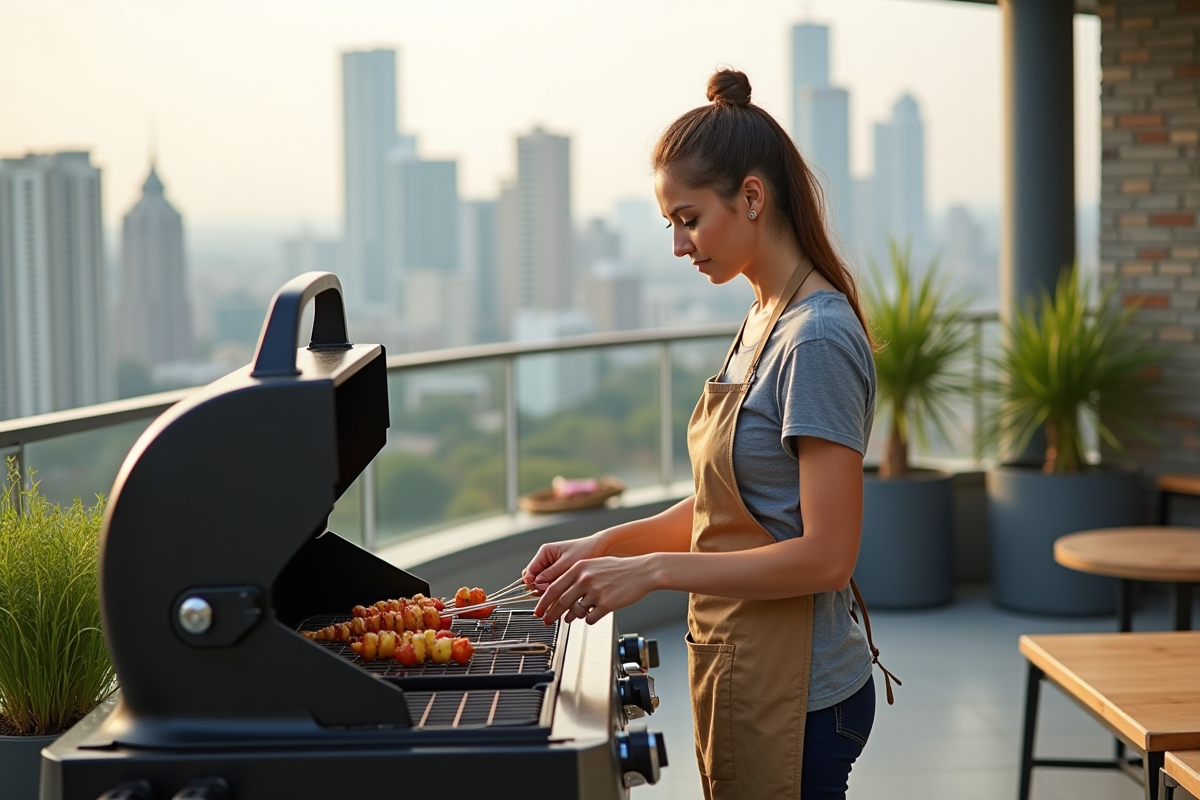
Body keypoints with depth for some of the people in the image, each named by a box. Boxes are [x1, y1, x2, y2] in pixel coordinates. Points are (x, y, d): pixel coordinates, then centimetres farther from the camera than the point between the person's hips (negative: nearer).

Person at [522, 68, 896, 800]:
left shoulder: (818, 341, -19)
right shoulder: (761, 324, 10)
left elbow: (826, 556, -23)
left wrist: (654, 570, -22)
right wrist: (609, 543, 3)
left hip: (793, 694, -9)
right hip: (739, 675, 9)